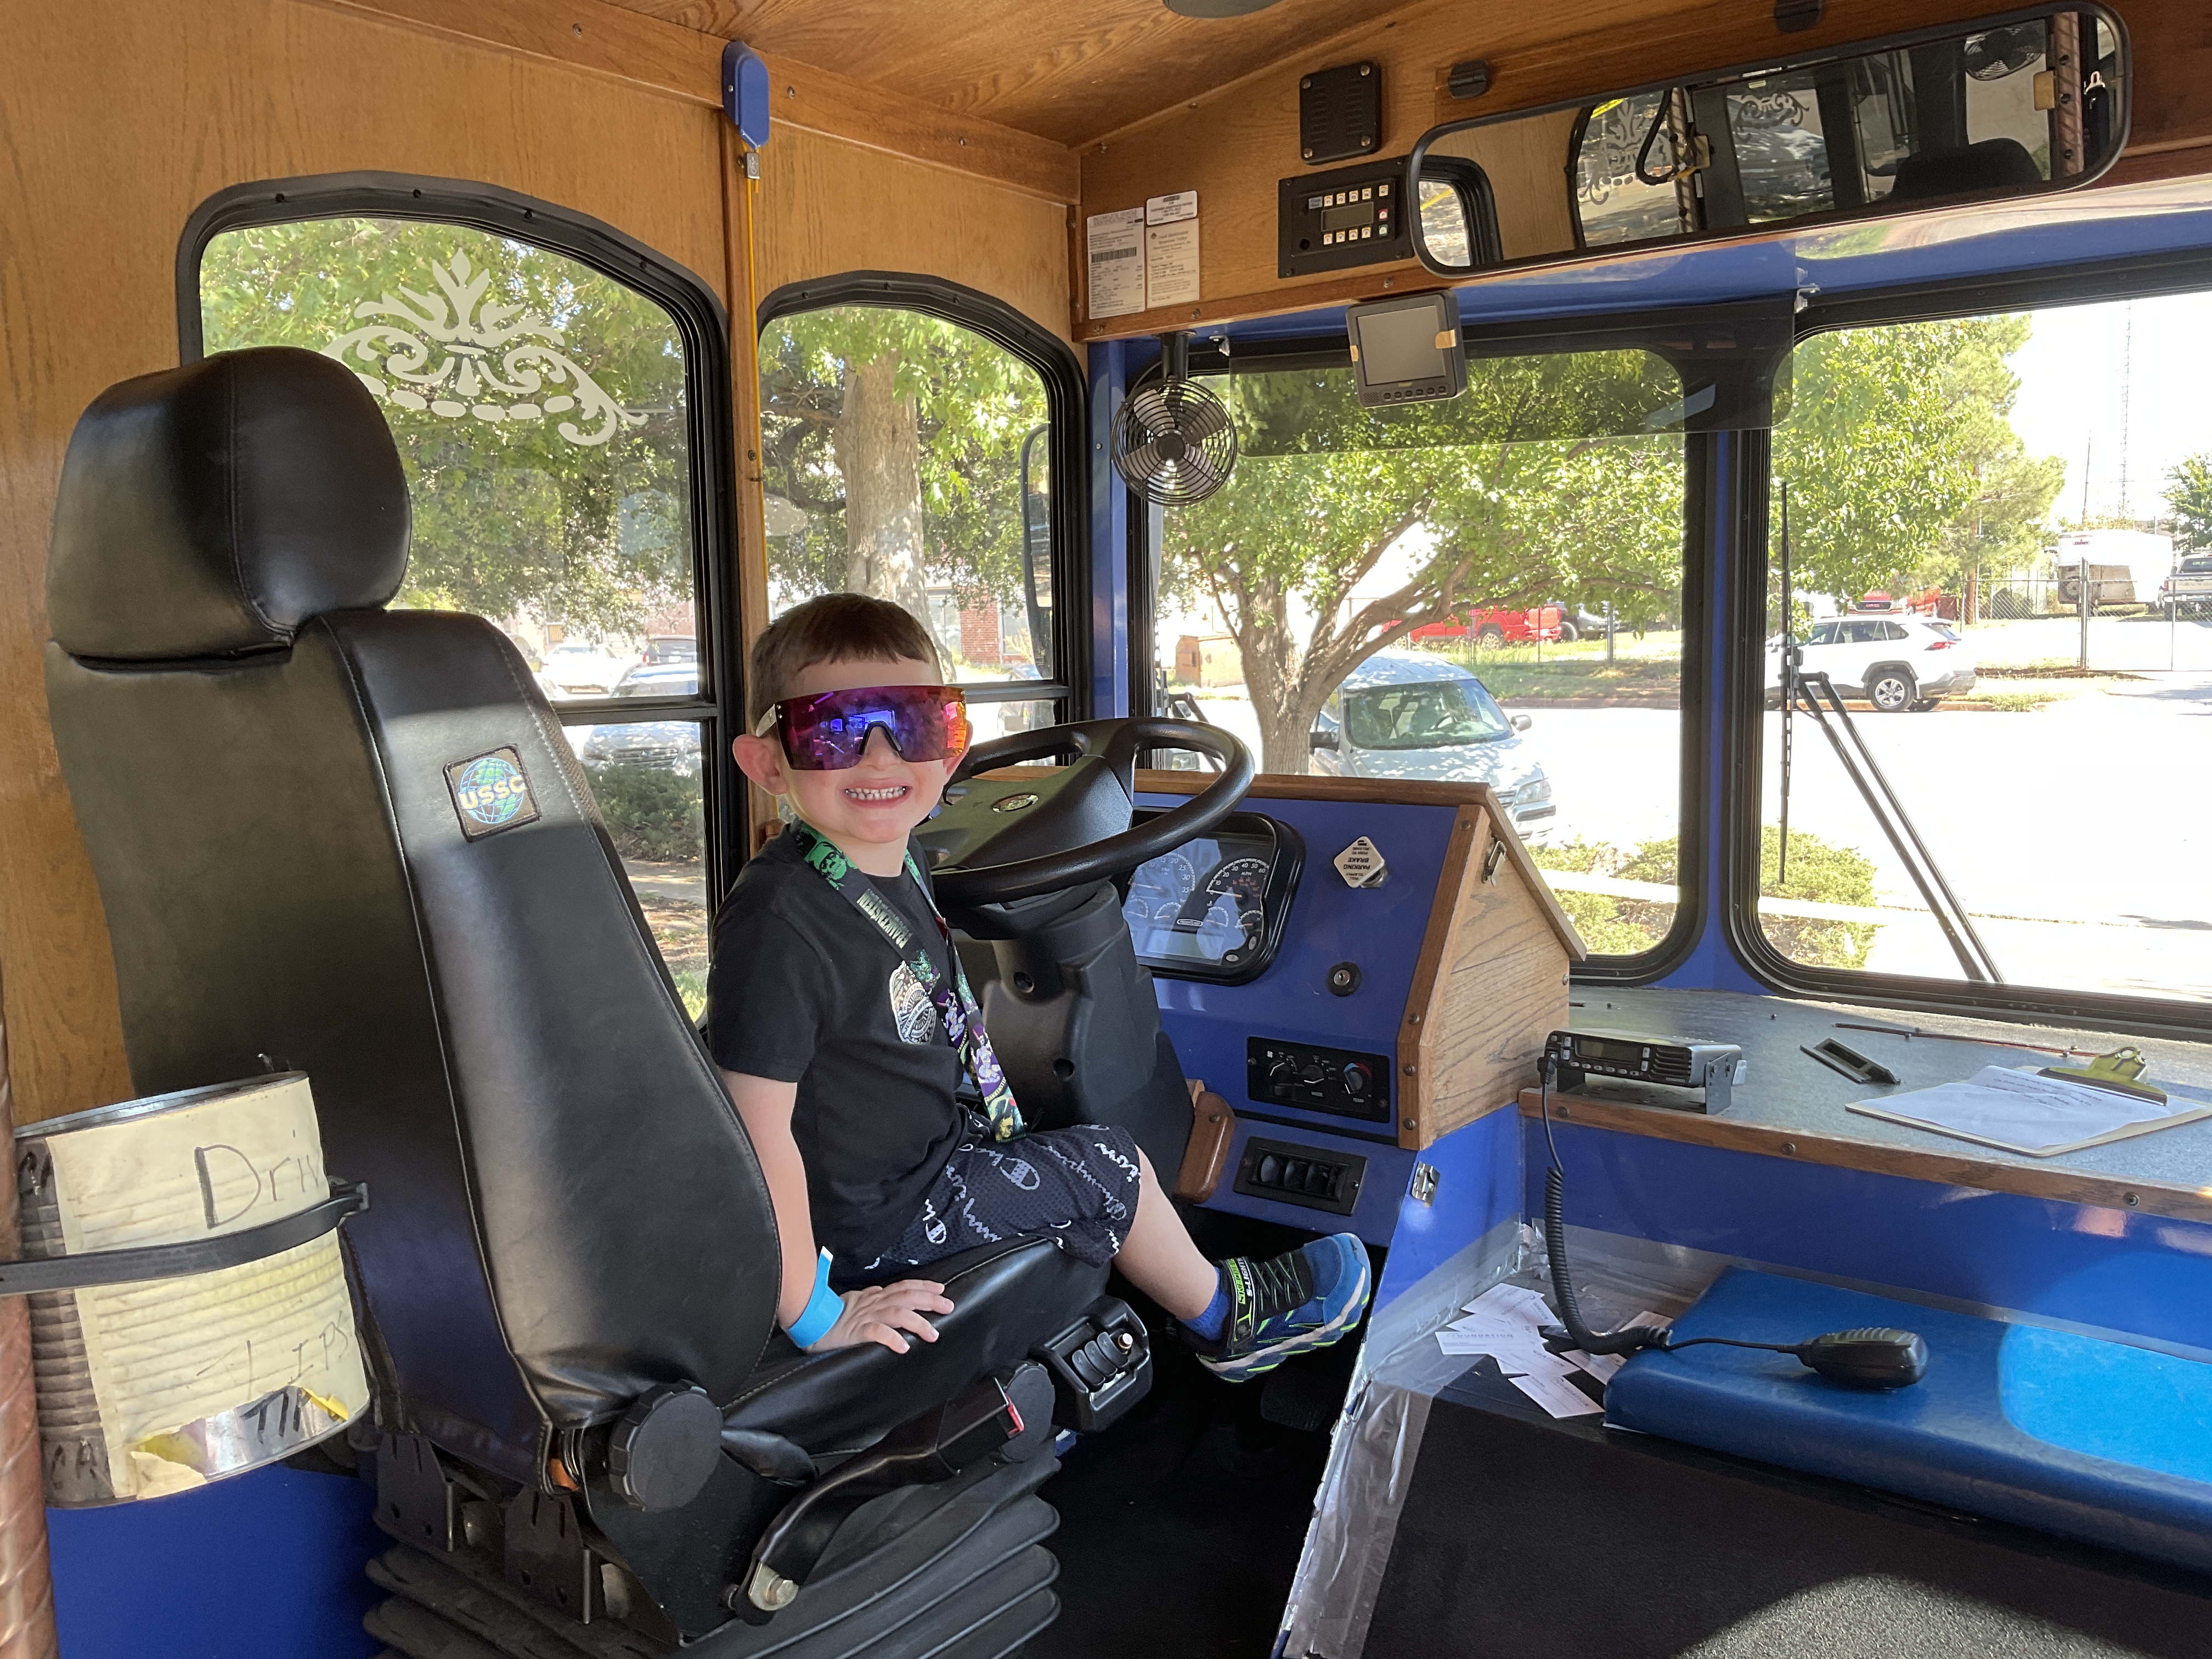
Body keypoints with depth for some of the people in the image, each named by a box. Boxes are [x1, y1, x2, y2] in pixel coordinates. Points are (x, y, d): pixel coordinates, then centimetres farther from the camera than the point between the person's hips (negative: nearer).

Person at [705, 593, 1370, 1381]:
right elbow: (759, 1129, -32)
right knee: (1107, 1166, 3)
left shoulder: (894, 859, -2)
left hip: (931, 1143, 9)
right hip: (876, 1217, -9)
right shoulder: (780, 921, -32)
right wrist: (816, 1316, -28)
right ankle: (1223, 1317, 30)